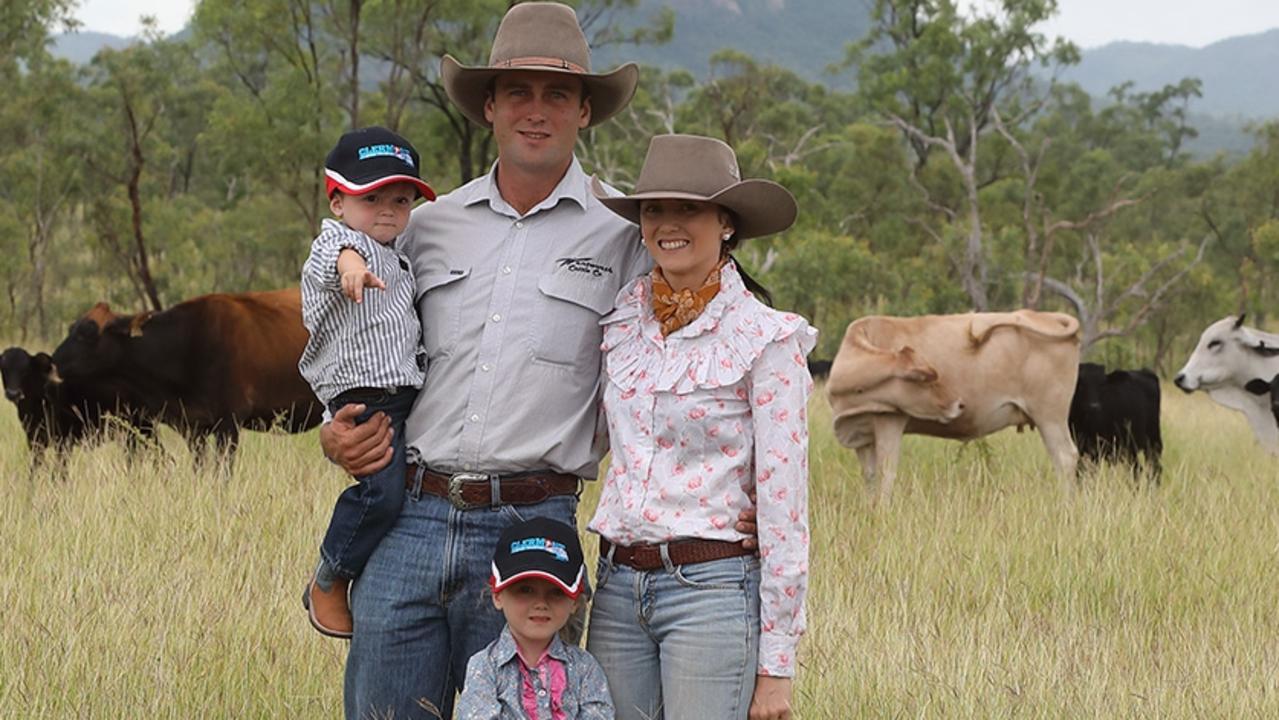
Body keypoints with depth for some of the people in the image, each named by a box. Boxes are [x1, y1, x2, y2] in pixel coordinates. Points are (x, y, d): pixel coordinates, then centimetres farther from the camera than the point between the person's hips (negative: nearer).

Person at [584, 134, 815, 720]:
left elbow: (783, 505, -7)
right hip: (617, 585, 5)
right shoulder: (620, 319, 7)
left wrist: (776, 665, -9)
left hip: (712, 588, -5)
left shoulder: (767, 339, -7)